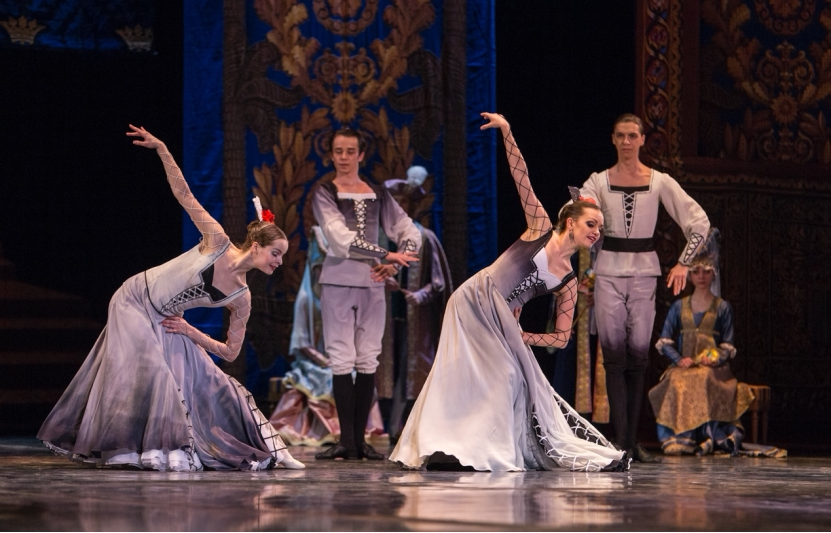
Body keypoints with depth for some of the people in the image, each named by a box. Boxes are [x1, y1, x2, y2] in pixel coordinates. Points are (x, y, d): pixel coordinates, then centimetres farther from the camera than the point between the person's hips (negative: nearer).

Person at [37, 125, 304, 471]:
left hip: (163, 323, 5)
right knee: (149, 371, -20)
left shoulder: (241, 299, -6)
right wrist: (161, 149, -28)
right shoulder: (217, 242, -19)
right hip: (134, 303, -5)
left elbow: (230, 352, 2)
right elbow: (184, 195, -20)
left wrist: (190, 332, -10)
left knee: (206, 381, 2)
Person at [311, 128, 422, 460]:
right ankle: (346, 439, -7)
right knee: (342, 360, -6)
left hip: (372, 284, 3)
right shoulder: (324, 194, 1)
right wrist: (387, 255, -16)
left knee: (368, 361, 1)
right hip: (338, 282, -3)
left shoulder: (378, 195, 11)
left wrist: (394, 265, -12)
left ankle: (360, 438, 4)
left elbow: (409, 232, 7)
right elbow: (341, 239, -12)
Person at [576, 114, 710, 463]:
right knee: (614, 353, -8)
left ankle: (631, 441, 3)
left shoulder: (659, 182, 3)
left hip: (644, 271, 0)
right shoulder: (599, 182, 4)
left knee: (638, 354, -3)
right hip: (609, 270, 0)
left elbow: (699, 222, 4)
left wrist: (683, 264, -1)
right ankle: (621, 440, -10)